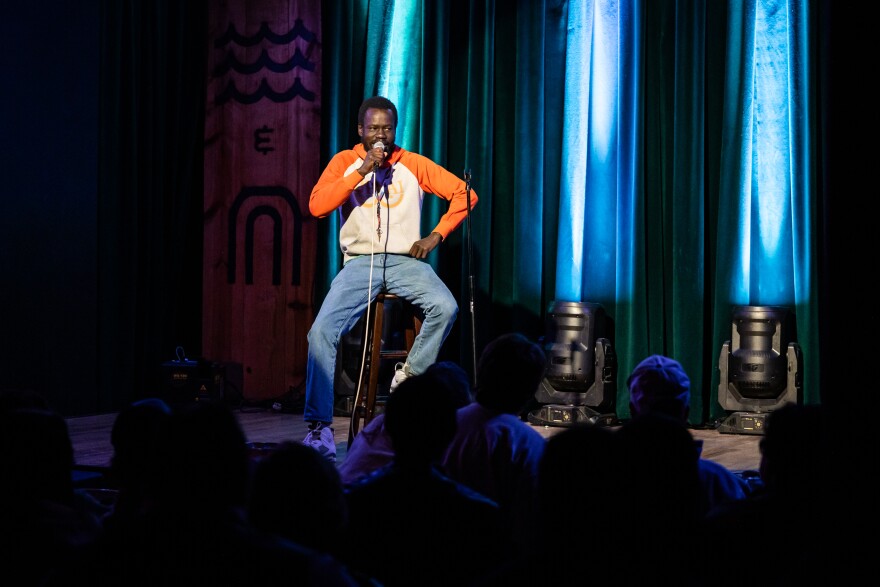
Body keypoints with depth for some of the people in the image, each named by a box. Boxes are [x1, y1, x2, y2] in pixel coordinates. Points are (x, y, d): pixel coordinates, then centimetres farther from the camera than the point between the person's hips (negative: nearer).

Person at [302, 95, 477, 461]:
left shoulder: (413, 164, 8)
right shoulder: (345, 162, 8)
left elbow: (464, 193, 6)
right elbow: (317, 206, -8)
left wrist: (435, 236, -4)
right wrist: (362, 171, -13)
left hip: (405, 260, 0)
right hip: (360, 262, 0)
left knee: (445, 307, -30)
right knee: (322, 330, -22)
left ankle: (409, 377, -8)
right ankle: (319, 427, -17)